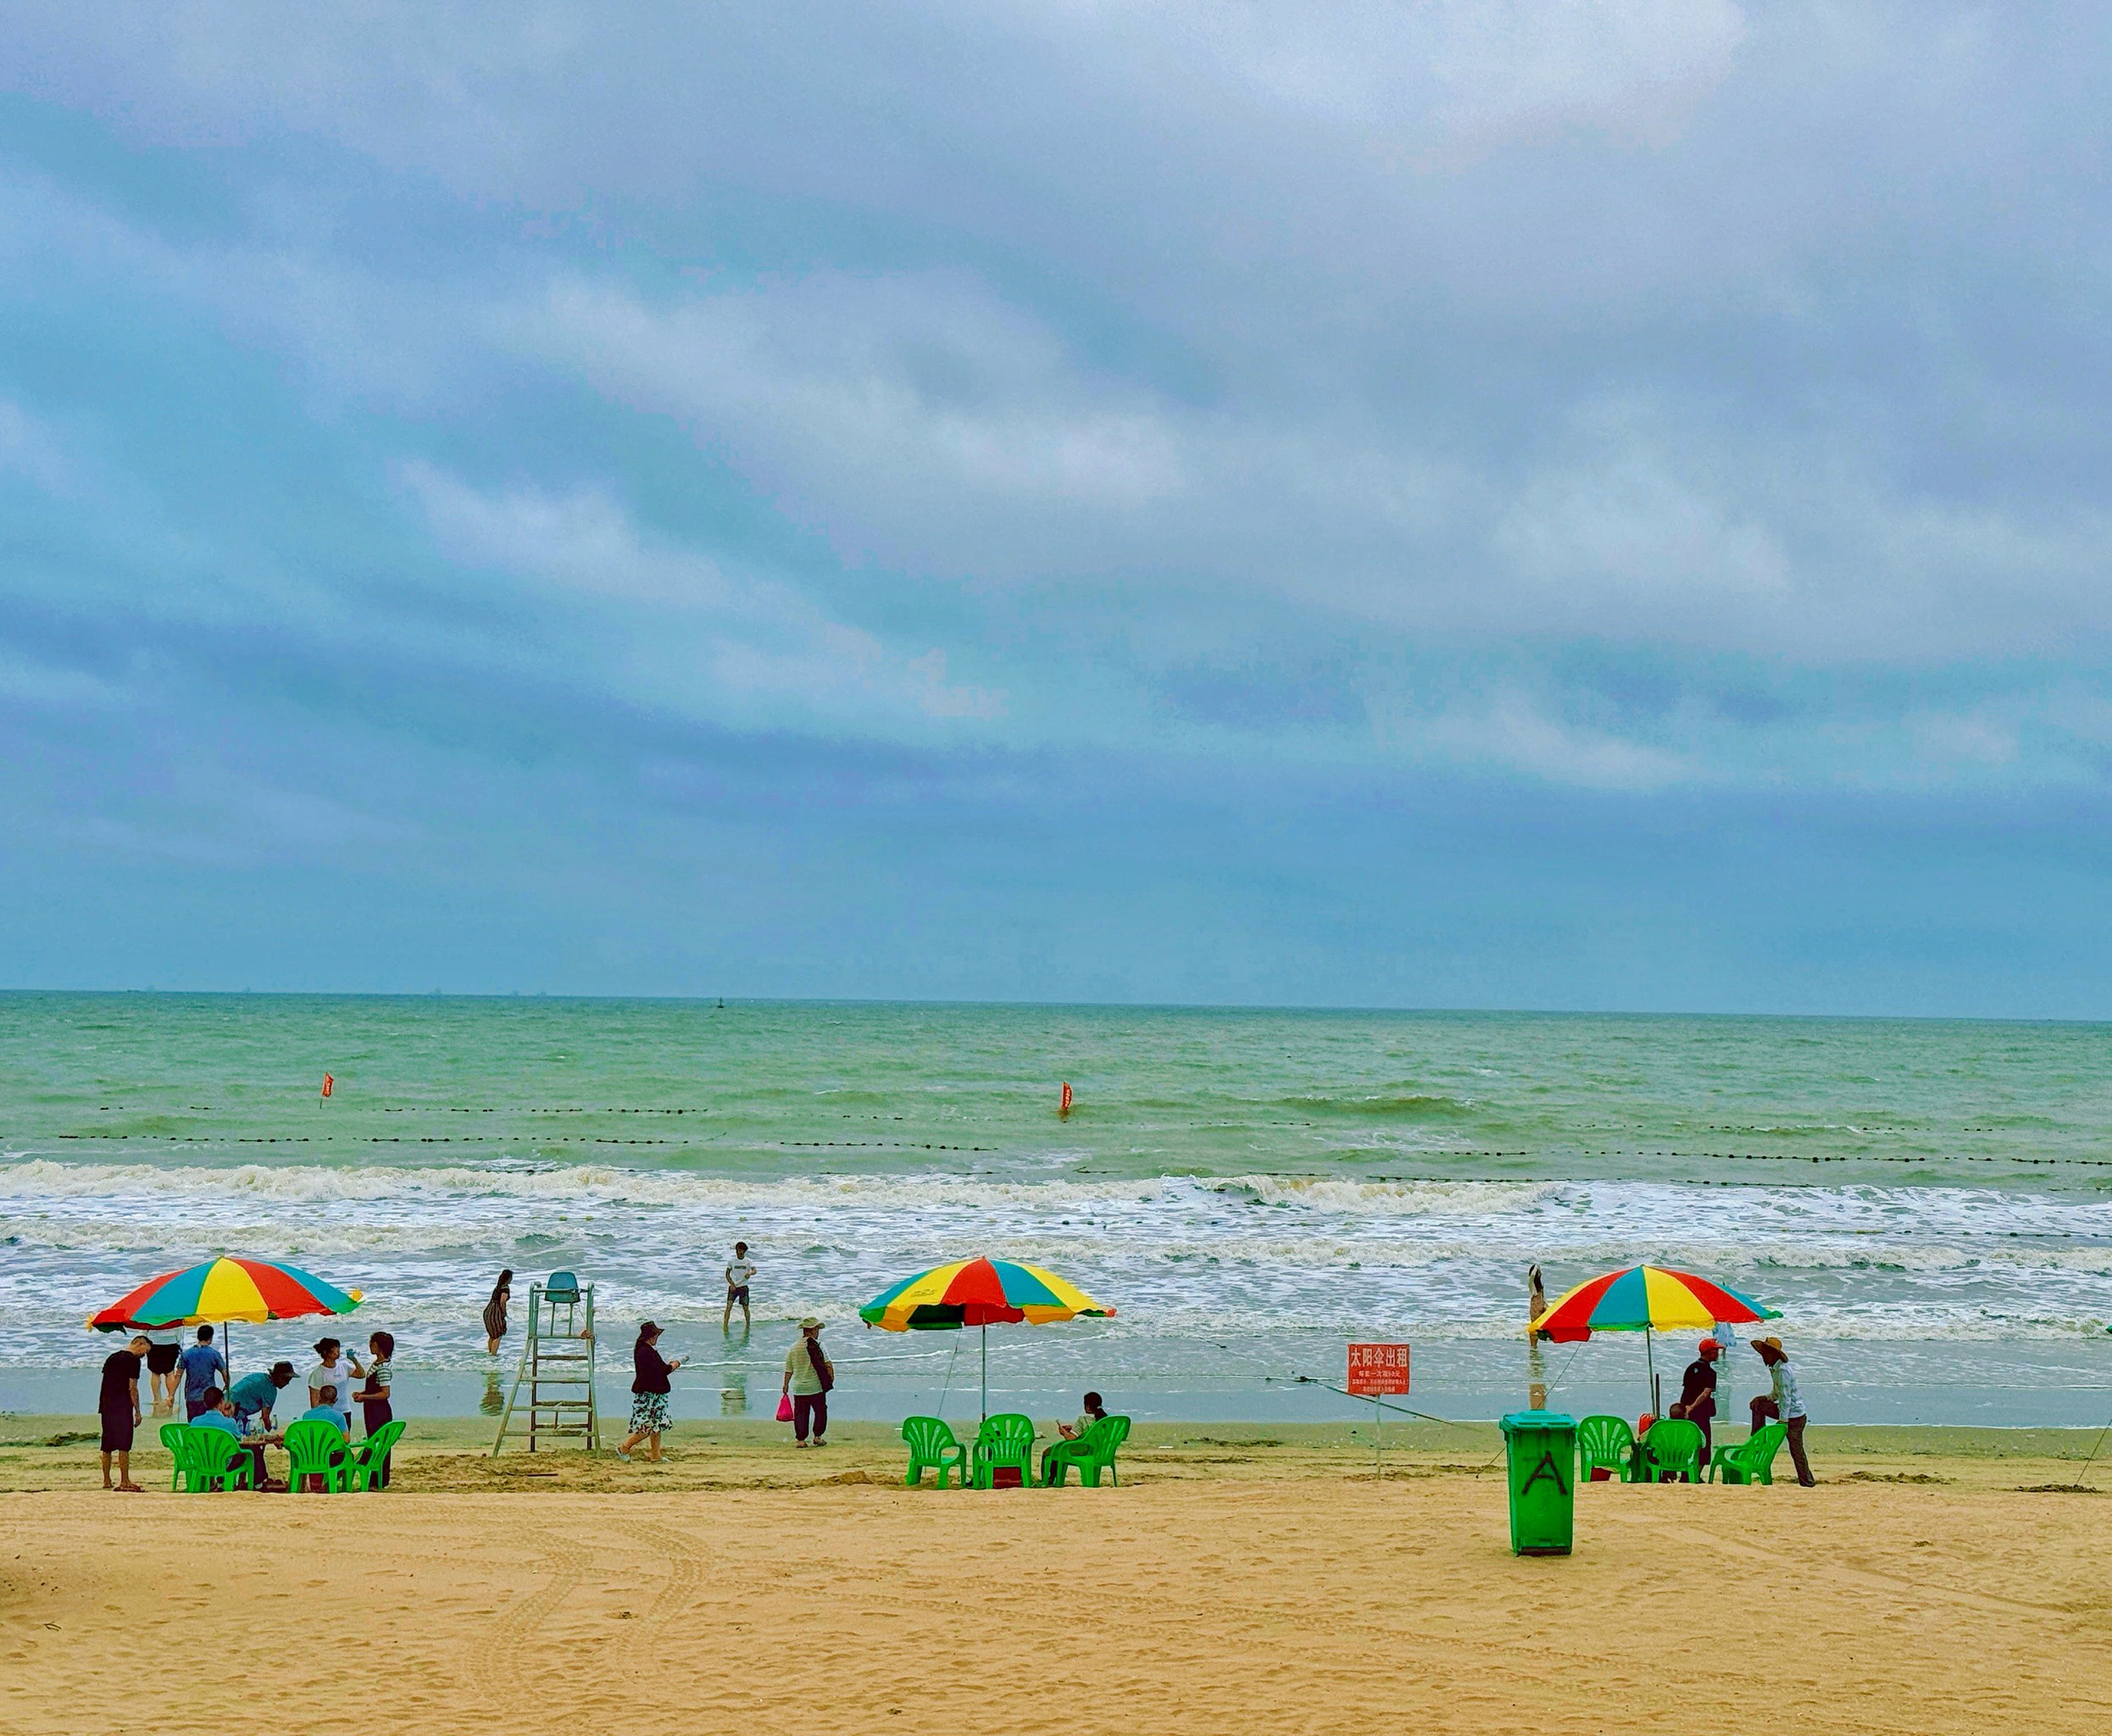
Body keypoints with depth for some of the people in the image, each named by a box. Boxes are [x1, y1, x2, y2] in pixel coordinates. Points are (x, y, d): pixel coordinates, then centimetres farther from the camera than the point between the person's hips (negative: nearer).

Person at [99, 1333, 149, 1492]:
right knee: (124, 1445, -6)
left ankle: (107, 1481, 16)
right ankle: (124, 1482, -8)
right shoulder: (133, 1360, -8)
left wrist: (104, 1406, 19)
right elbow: (132, 1388, -12)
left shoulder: (112, 1357, 15)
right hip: (123, 1407, -7)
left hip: (106, 1406, 7)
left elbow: (106, 1382, 16)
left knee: (107, 1446, 11)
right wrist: (137, 1412, -8)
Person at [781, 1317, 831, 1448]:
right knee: (820, 1411, 11)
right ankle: (817, 1436, 9)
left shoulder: (793, 1348, 5)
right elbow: (827, 1364, -12)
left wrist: (786, 1385, 20)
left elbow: (788, 1370, 11)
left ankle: (800, 1439, 6)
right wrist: (831, 1376, 2)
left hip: (798, 1388, 4)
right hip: (816, 1386, -4)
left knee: (800, 1413, 8)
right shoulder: (817, 1345, -9)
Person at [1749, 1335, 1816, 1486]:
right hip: (1785, 1411, 9)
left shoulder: (1783, 1371, -21)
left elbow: (1786, 1397, -22)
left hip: (1794, 1415, -9)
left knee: (1796, 1450, -5)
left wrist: (1782, 1421, -21)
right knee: (1758, 1404, 8)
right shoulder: (1774, 1369, 9)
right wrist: (1763, 1399, 4)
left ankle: (1807, 1482, 3)